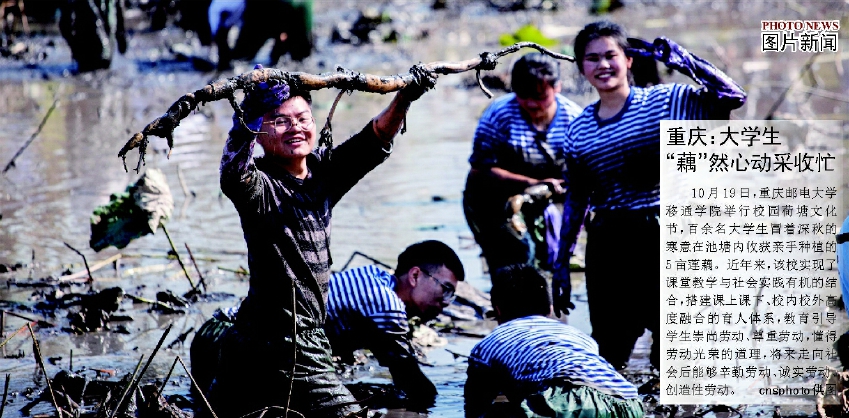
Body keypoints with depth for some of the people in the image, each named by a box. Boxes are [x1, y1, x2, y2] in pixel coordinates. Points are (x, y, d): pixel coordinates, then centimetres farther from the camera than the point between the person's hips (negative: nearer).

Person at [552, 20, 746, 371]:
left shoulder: (665, 101, -1)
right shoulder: (579, 129, 9)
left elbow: (732, 96, -9)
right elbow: (575, 201, 15)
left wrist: (680, 59, -14)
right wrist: (561, 266, 14)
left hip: (662, 239, -3)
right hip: (608, 247, 3)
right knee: (608, 349, 6)